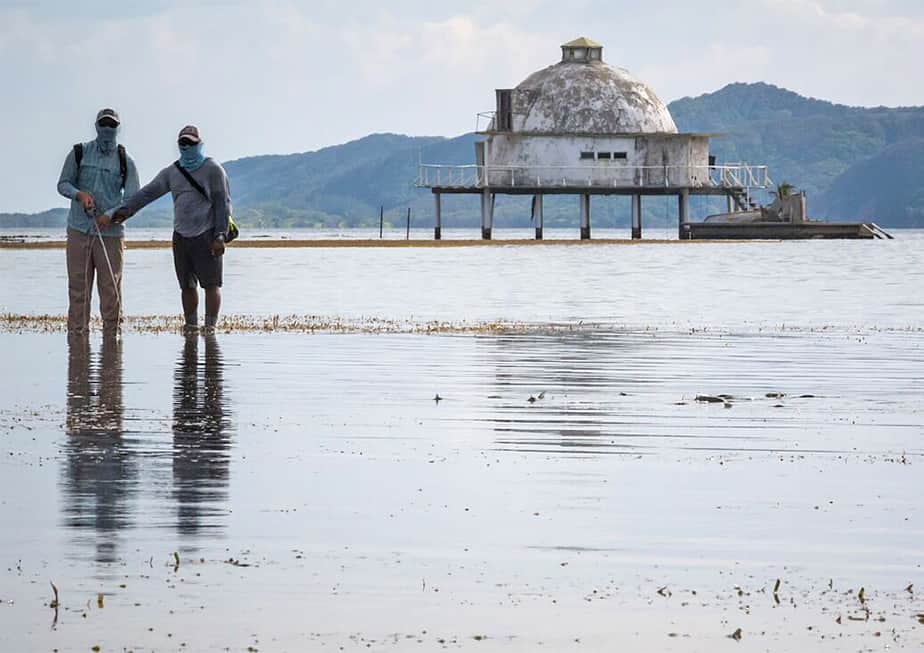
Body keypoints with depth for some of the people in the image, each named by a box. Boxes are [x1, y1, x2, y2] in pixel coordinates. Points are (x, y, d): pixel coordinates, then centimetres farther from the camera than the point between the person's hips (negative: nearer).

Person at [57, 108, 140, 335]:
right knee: (78, 286, -1)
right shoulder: (79, 153, 8)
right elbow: (63, 184, 10)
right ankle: (77, 331, 2)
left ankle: (112, 332, 2)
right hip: (79, 229, 1)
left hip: (111, 232, -1)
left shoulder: (125, 162, 5)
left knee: (111, 288, -3)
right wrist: (80, 194, -12)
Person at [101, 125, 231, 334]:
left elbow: (223, 204, -4)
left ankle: (210, 326, -6)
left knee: (211, 283, -7)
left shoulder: (212, 169, 0)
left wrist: (219, 236, -12)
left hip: (206, 236, -5)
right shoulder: (171, 172, 14)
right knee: (187, 285, 5)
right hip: (181, 236, 5)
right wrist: (121, 213, -5)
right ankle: (191, 325, 10)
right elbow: (146, 194, 8)